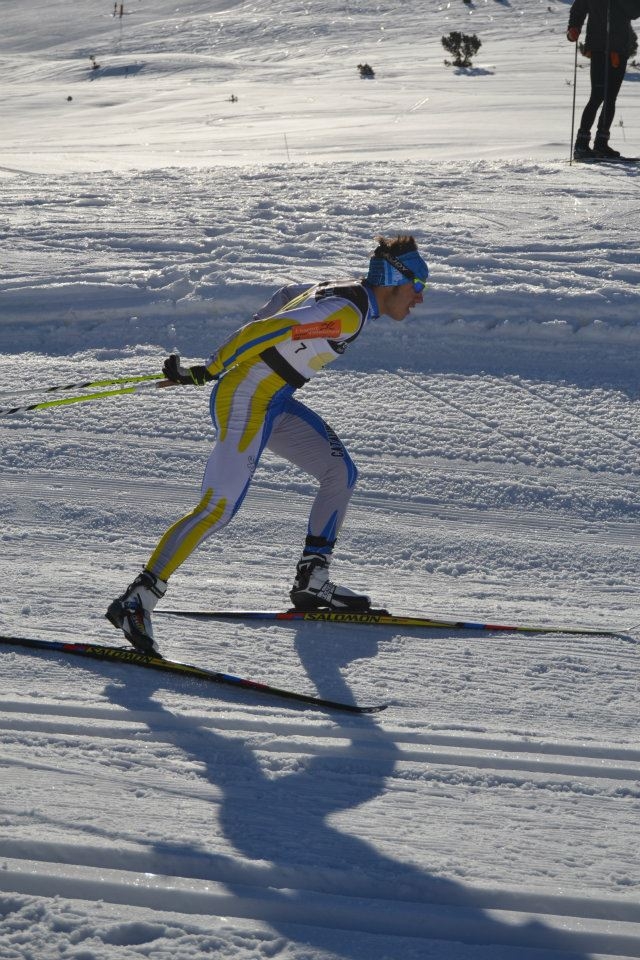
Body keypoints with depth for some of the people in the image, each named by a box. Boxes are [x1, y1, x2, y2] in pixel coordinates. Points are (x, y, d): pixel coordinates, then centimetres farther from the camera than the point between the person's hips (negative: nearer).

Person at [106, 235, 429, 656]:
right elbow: (266, 330, -25)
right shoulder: (348, 313, -20)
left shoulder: (345, 293, 10)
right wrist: (207, 372, -22)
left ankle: (312, 582, 18)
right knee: (219, 508, -15)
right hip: (246, 399, -10)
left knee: (342, 473, 12)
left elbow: (290, 294, 26)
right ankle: (136, 601, -14)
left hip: (275, 401, 10)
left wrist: (252, 352, 25)